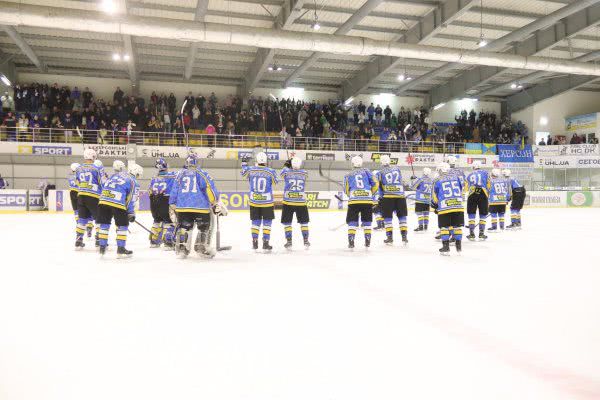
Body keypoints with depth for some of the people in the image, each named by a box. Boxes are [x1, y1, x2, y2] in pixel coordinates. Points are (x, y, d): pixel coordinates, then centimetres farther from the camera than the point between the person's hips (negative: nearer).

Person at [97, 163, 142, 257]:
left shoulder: (116, 174, 24)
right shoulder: (134, 183, 7)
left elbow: (105, 185, 25)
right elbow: (131, 200, 4)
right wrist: (131, 213, 12)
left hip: (103, 200, 6)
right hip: (118, 204, -5)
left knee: (104, 223, 16)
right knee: (122, 225, 7)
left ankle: (102, 247, 22)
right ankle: (121, 249, 8)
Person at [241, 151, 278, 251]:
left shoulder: (250, 170, -6)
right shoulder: (270, 171, -12)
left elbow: (244, 174, 17)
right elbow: (275, 182, 5)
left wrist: (244, 164, 32)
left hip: (254, 201, 3)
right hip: (267, 202, -2)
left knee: (255, 222, 13)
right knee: (267, 222, 7)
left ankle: (254, 242, 16)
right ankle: (265, 243, 6)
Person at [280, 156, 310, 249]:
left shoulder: (286, 172, -4)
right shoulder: (305, 173, 1)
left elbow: (281, 174, 20)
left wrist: (286, 165, 30)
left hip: (288, 201, -1)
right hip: (301, 202, 1)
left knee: (287, 222, 8)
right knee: (304, 222, 14)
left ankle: (289, 241, 5)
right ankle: (306, 241, 13)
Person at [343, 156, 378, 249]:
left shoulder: (348, 175, 10)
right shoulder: (366, 171, 10)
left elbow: (346, 190, 9)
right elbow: (375, 184, 4)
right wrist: (371, 193, 20)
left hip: (354, 201, -1)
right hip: (367, 200, 1)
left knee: (352, 221, 7)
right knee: (367, 221, 15)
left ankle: (351, 241, -1)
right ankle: (367, 241, 16)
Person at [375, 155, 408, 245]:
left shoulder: (380, 172, 0)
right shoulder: (397, 168, 7)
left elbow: (379, 186, 1)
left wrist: (382, 196, 13)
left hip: (387, 197, -2)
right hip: (400, 196, 2)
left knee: (388, 217, 7)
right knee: (402, 217, 11)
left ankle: (390, 238, 4)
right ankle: (404, 237, 10)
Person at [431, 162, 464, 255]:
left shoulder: (438, 181, 2)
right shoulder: (457, 178, 10)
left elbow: (434, 198, 8)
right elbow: (461, 191, 20)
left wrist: (435, 207, 23)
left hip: (444, 208, -3)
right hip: (458, 207, 3)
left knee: (444, 227, 4)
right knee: (457, 226, 12)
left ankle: (446, 247, 2)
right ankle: (459, 246, 19)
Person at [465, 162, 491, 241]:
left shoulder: (469, 175, 22)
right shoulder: (485, 173, 17)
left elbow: (466, 188, 17)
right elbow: (488, 185, 9)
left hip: (472, 195, 1)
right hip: (483, 195, -1)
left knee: (471, 214, 7)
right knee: (483, 215, 9)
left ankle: (471, 234, 6)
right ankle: (481, 234, 9)